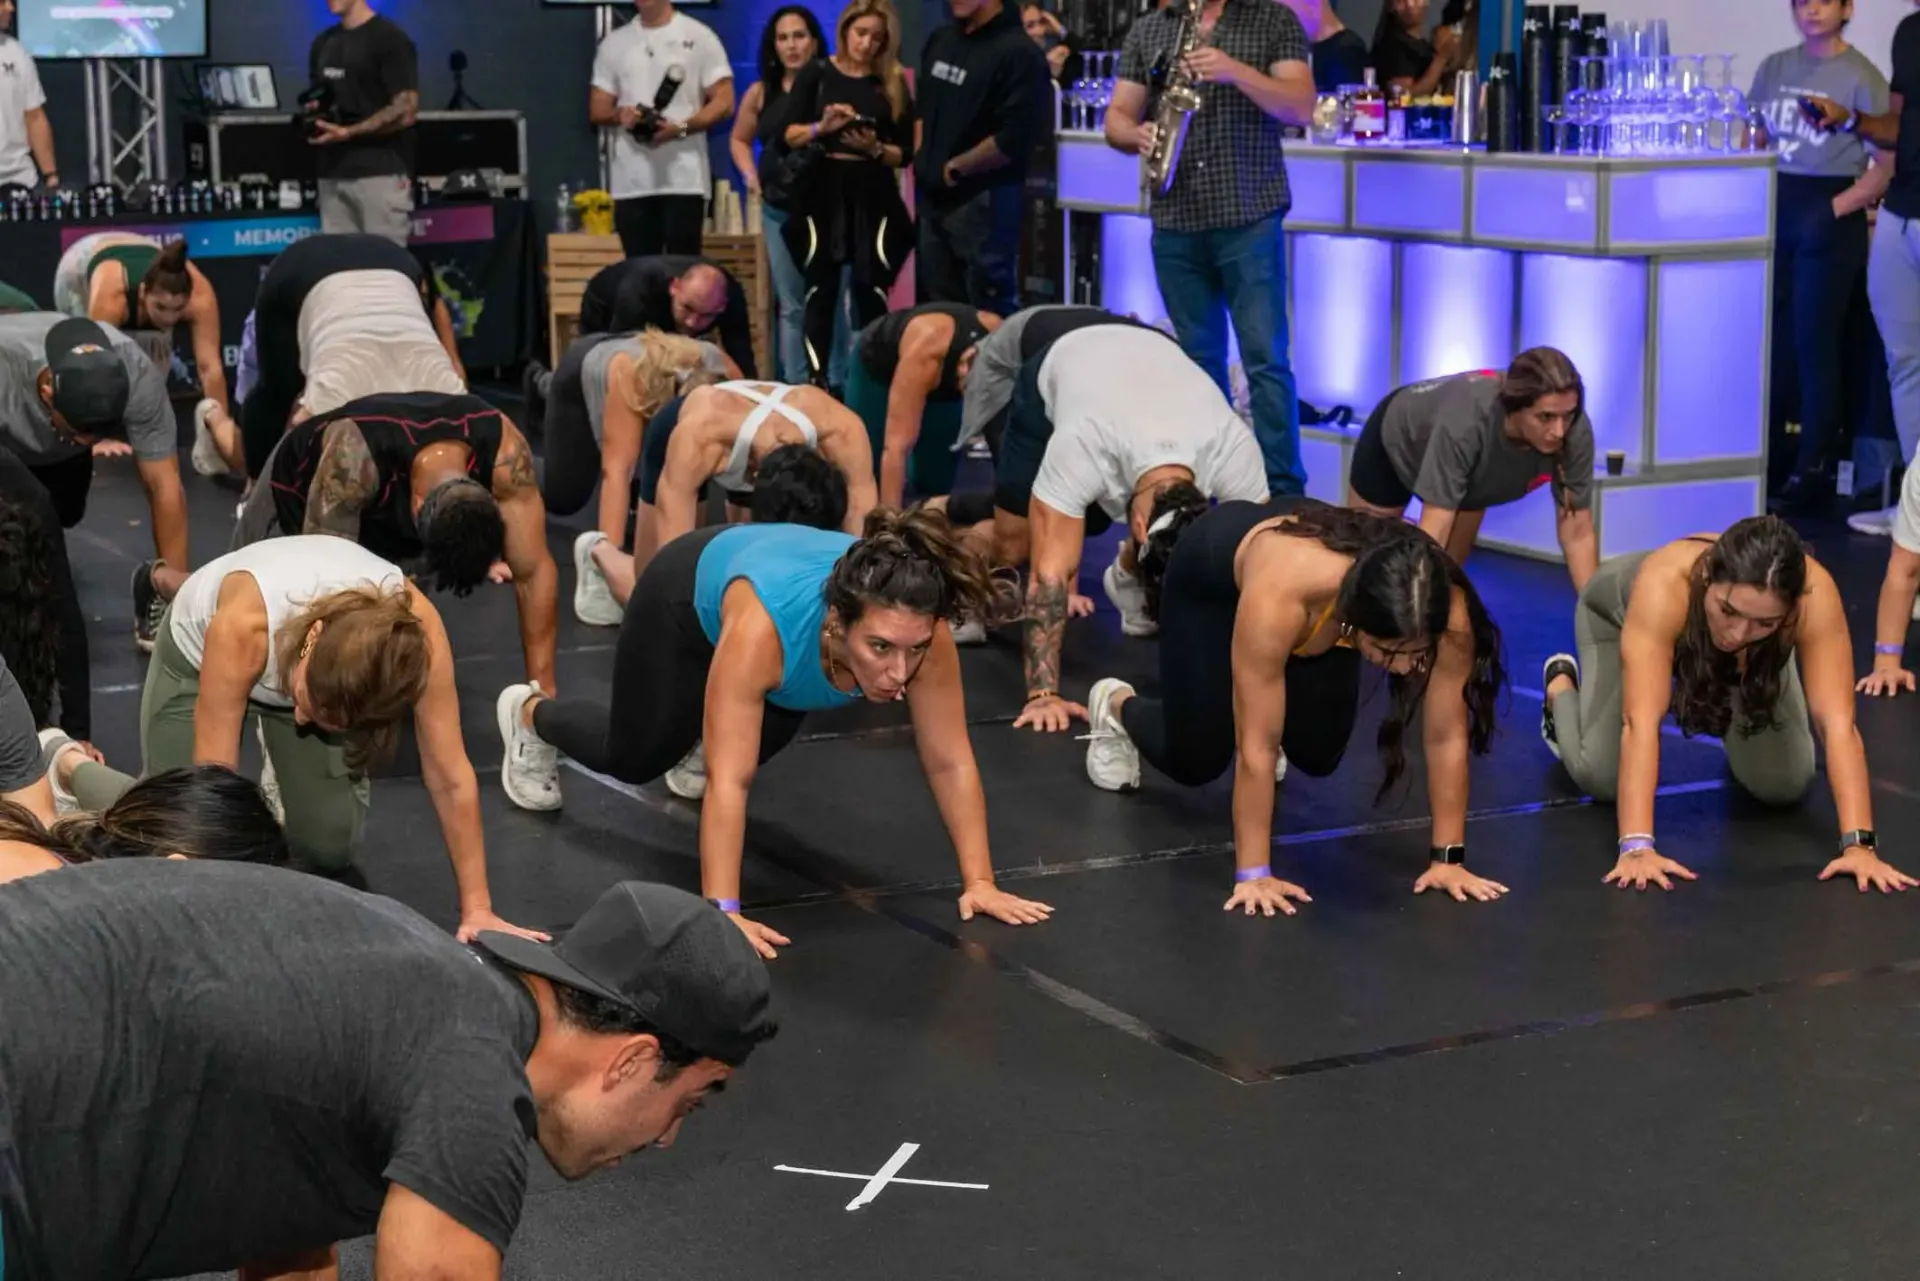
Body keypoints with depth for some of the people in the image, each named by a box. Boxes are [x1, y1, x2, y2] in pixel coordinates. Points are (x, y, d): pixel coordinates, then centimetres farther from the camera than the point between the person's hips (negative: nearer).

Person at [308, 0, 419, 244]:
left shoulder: (389, 39, -6)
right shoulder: (323, 43, 16)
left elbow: (406, 111, -13)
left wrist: (348, 133, -18)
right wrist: (311, 116, 4)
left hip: (381, 174, -7)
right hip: (333, 175, 7)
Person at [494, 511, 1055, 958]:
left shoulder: (920, 632, -39)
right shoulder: (764, 630, -49)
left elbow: (951, 762, -28)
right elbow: (727, 780, -46)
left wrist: (980, 881, -29)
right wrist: (724, 911, -48)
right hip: (692, 594, -3)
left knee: (758, 742, 23)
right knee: (636, 756, 15)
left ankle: (694, 741, 57)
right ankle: (529, 714, 44)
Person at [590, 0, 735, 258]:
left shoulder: (698, 37, 4)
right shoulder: (613, 44, 15)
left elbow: (724, 103, -1)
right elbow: (597, 110, 16)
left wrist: (680, 128, -16)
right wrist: (619, 115, -8)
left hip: (683, 181, -3)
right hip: (631, 183, 3)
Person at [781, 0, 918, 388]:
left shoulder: (894, 83, 6)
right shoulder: (817, 73, 3)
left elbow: (906, 154, 4)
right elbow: (790, 134, -3)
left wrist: (875, 148, -14)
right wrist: (823, 127, -20)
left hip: (874, 197, 1)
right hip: (823, 193, -1)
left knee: (871, 289, 0)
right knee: (821, 287, -1)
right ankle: (817, 378, 0)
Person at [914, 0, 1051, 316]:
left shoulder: (1019, 53, -13)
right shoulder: (940, 40, 11)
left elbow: (1012, 140, -21)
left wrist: (955, 168, -11)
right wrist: (921, 160, 9)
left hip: (983, 202, -8)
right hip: (932, 196, 8)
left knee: (990, 316, -2)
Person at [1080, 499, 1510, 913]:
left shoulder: (1445, 609, -38)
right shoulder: (1279, 597, -48)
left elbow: (1447, 736, -27)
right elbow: (1256, 747, -40)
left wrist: (1449, 858, -24)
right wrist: (1253, 872, -36)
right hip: (1213, 570, -3)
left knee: (1317, 755, 2)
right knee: (1195, 759, 1)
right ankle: (1116, 707, 33)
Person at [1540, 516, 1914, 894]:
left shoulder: (1813, 594, -42)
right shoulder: (1663, 588, -48)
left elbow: (1838, 722, -44)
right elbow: (1641, 721, -52)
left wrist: (1858, 844, -52)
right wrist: (1636, 846, -60)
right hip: (1623, 614, -2)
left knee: (1783, 785, -6)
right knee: (1599, 777, -11)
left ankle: (1725, 712, 28)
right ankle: (1561, 686, 22)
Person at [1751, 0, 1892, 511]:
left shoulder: (1861, 77, -6)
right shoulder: (1774, 68, 10)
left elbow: (1887, 167, -9)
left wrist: (1834, 209, -18)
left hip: (1828, 221, -5)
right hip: (1774, 211, 5)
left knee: (1815, 341, -3)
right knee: (1767, 338, 8)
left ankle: (1813, 469, 3)